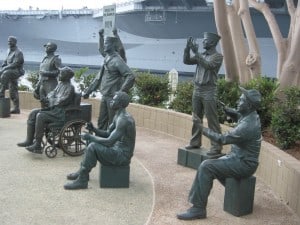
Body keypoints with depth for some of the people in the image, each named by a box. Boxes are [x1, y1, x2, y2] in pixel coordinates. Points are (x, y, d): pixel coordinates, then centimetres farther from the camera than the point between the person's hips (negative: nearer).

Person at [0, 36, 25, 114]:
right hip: (10, 72, 8)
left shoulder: (18, 52, -13)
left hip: (16, 71, -8)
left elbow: (15, 64, -21)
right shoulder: (9, 51, 14)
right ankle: (16, 108, 12)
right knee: (13, 91, 8)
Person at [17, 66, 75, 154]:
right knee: (33, 113, -1)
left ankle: (37, 145, -22)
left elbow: (61, 101, -21)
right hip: (54, 109, 10)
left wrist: (50, 101, -8)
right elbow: (53, 93, 17)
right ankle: (29, 141, -4)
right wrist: (49, 99, -5)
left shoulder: (70, 88, -14)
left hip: (61, 113, -10)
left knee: (40, 116, -27)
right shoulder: (60, 83, 15)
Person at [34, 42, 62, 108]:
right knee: (43, 103, 7)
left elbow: (59, 71, -13)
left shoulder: (56, 59, -2)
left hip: (51, 84, -8)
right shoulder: (44, 59, 21)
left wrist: (47, 73, -19)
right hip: (42, 84, 8)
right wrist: (37, 87, 19)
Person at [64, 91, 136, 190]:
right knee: (91, 141, 16)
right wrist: (94, 129, -1)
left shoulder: (123, 120, -25)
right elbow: (108, 134, 16)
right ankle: (82, 172, 20)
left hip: (122, 156, -10)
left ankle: (82, 180, -11)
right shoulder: (118, 116, 8)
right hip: (118, 150, 10)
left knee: (93, 147, -21)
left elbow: (109, 142, -28)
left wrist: (90, 137, -17)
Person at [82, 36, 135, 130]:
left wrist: (121, 92, -23)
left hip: (113, 97, -8)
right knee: (101, 122, 14)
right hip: (105, 96, 8)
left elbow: (131, 77, -22)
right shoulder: (106, 59, 12)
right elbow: (99, 78, 20)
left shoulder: (117, 61, -14)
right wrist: (88, 91, 20)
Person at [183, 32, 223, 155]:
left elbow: (208, 65, -22)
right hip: (197, 90, 7)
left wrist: (196, 52, -21)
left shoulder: (217, 56, -5)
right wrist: (187, 49, -5)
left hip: (209, 91, -7)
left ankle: (216, 147, -2)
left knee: (212, 120, -5)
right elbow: (186, 61, 9)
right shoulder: (201, 55, 14)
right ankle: (195, 142, 21)